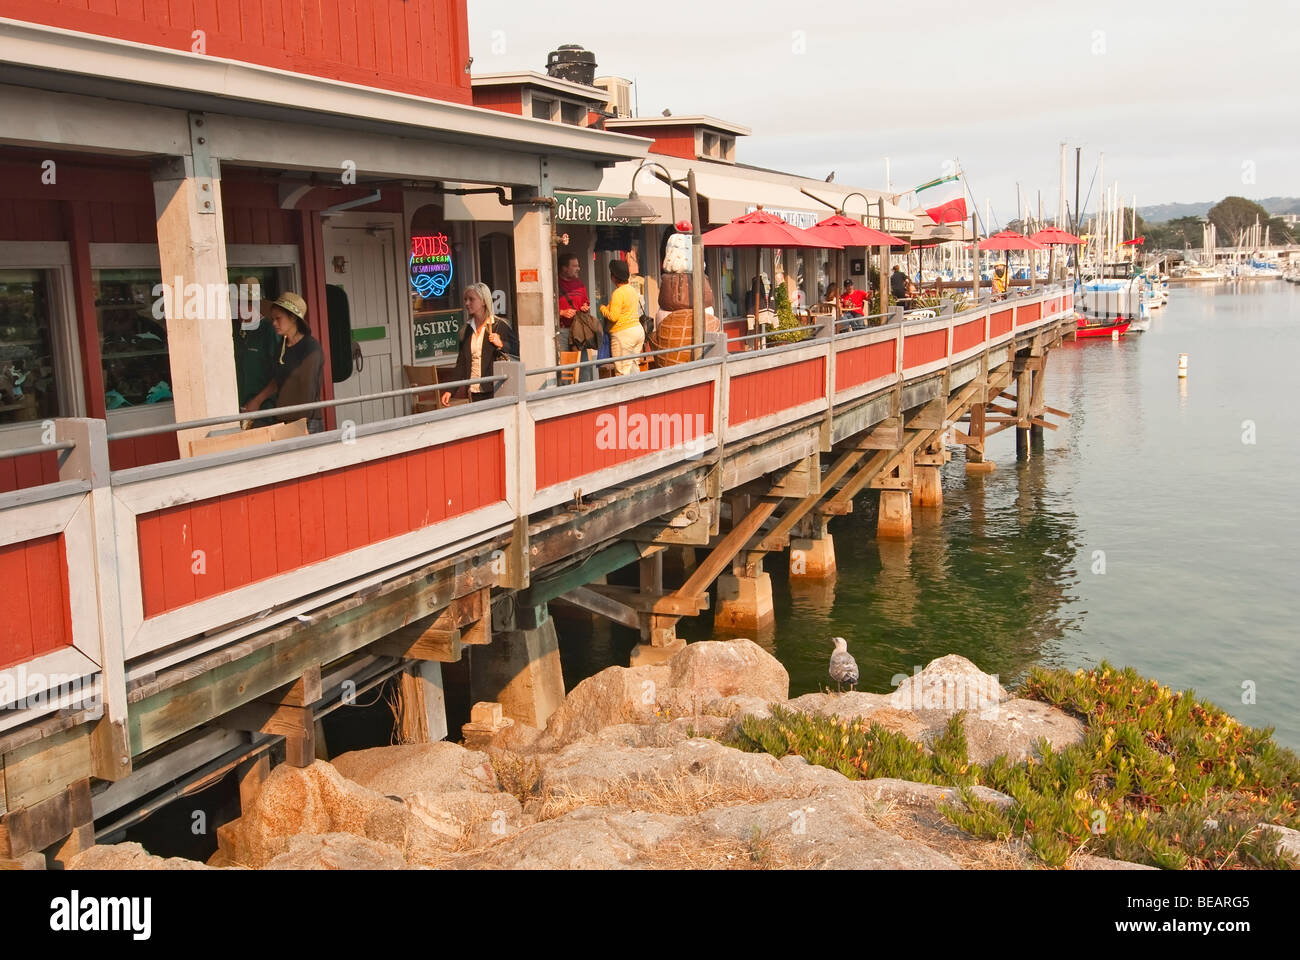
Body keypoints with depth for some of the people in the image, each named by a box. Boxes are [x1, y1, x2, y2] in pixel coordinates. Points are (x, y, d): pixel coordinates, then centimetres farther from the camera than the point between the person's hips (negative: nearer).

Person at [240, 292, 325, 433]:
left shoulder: (311, 347, -10)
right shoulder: (283, 345, 13)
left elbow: (309, 391, -12)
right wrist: (257, 401, 16)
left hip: (307, 423, -6)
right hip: (283, 421, 7)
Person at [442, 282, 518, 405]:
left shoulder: (499, 326, -2)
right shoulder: (466, 329, 13)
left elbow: (518, 349, -3)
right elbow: (461, 363, 15)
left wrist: (501, 345, -19)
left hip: (494, 390, -4)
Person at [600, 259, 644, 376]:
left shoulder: (618, 293, -15)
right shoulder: (632, 289, 12)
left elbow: (613, 316, -19)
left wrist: (603, 308, 0)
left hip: (623, 334, -9)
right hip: (638, 330, 9)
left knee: (622, 371, -6)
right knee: (633, 366, 14)